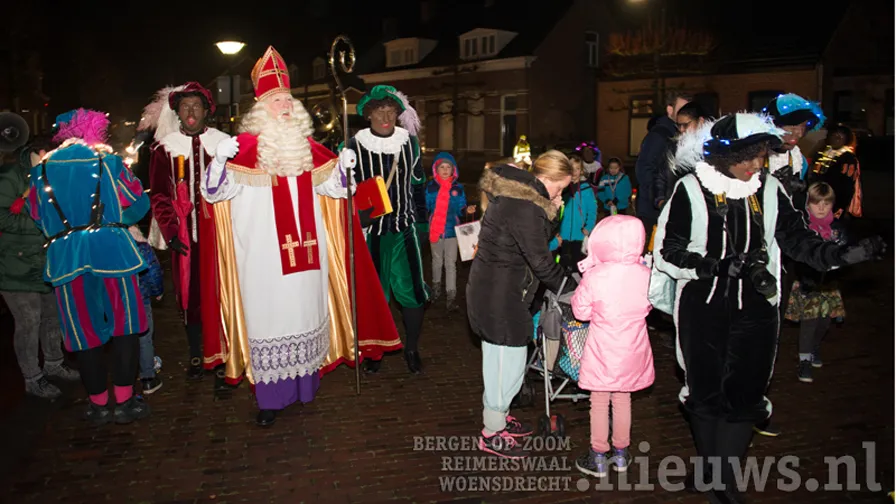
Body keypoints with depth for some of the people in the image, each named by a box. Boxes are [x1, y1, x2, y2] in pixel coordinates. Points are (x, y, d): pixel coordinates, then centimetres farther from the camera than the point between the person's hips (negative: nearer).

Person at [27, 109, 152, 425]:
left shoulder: (42, 169, 8)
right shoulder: (107, 161, 0)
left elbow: (37, 216, 14)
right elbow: (138, 203, 2)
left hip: (65, 256, 2)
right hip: (112, 250, -2)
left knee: (84, 330, 10)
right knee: (123, 325, 10)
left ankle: (98, 404, 19)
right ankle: (124, 401, 13)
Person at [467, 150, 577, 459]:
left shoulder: (513, 194, 9)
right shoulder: (525, 207, -22)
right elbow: (540, 261, -19)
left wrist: (550, 212, 3)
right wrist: (570, 286, -6)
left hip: (491, 289, 11)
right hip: (500, 294, -11)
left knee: (500, 358, 22)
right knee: (509, 361, 1)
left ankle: (498, 417, 38)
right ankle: (491, 434, 14)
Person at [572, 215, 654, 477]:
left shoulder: (595, 277, -22)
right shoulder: (646, 274, -11)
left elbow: (581, 311, -8)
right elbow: (647, 306, 6)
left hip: (603, 352, -4)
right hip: (632, 351, 4)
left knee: (599, 403, 12)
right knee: (623, 399, 20)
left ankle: (599, 457, 23)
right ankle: (621, 453, 34)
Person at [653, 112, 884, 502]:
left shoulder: (769, 189, 0)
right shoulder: (691, 189, -10)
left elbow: (796, 239, 3)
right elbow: (668, 252, -10)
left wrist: (841, 254, -14)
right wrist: (716, 266, -24)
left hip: (754, 310, 2)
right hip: (701, 309, -2)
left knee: (745, 394, 3)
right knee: (705, 390, 11)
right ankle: (707, 466, 34)